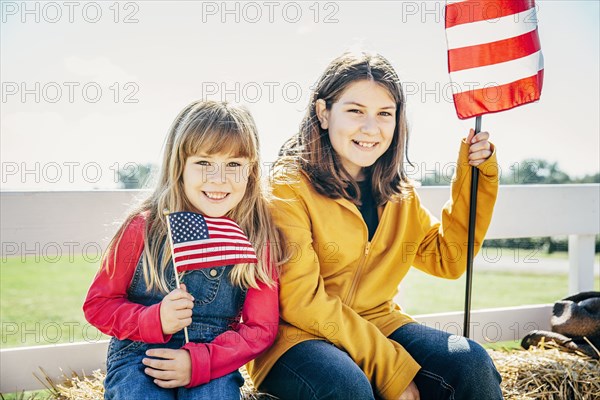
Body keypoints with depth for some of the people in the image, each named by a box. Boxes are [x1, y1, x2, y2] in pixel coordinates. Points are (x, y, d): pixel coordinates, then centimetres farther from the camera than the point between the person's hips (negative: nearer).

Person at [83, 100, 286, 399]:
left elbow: (261, 327, 1)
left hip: (212, 363, 0)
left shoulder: (259, 238, 0)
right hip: (139, 356, 0)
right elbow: (98, 304, 3)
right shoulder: (145, 227, -3)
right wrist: (155, 320, -16)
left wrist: (199, 362, -15)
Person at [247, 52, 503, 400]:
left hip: (377, 325, 5)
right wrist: (393, 368, -20)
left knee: (472, 365, -17)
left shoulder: (397, 192, 7)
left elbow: (447, 258, 13)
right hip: (298, 335, -5)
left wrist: (475, 175, 5)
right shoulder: (289, 187, -13)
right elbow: (302, 303, -18)